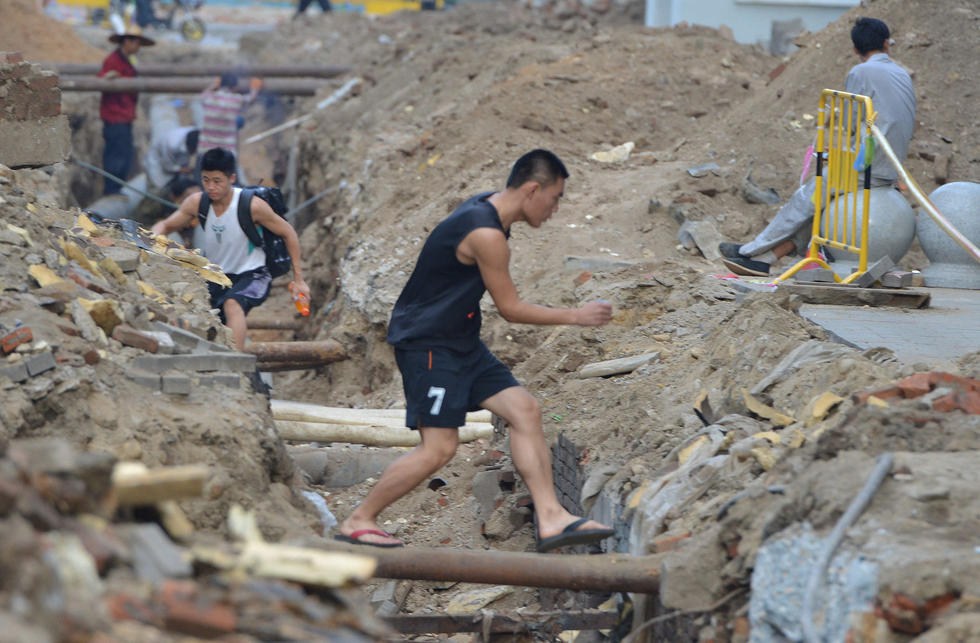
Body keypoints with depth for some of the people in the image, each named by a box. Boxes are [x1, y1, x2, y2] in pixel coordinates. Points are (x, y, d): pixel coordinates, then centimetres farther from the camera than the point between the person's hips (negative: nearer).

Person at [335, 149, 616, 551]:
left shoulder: (488, 210, 7)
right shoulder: (486, 234, -23)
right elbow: (511, 309, -15)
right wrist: (575, 317, -7)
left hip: (459, 342, 10)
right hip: (426, 344, -10)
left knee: (524, 410, 0)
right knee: (440, 447, -11)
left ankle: (551, 519, -3)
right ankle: (356, 523, 2)